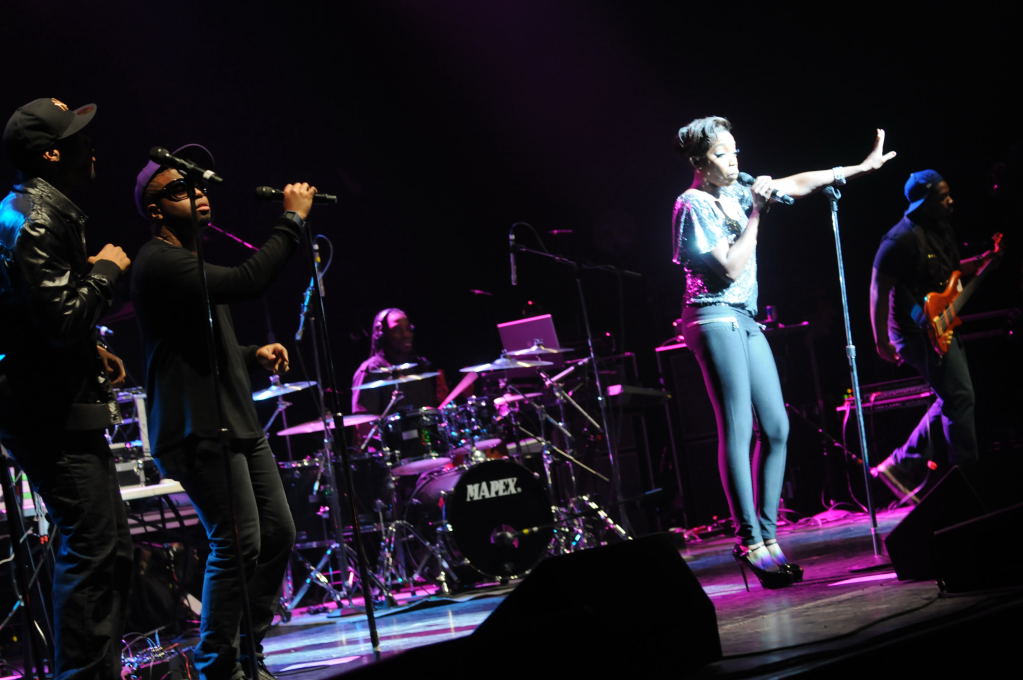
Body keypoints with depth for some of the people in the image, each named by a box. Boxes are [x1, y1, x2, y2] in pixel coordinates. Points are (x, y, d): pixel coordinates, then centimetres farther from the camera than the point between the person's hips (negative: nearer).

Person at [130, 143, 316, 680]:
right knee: (238, 543, -13)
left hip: (236, 422, 10)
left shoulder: (190, 261, 22)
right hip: (199, 430, -10)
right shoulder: (159, 261, -12)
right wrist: (292, 220, -18)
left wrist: (254, 354, 12)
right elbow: (246, 282, -25)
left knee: (277, 531, 9)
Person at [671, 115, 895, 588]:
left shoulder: (737, 192, 16)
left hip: (745, 320, 9)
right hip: (714, 317, -9)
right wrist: (756, 215, -10)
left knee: (776, 428, 2)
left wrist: (863, 167, 18)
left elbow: (798, 184, 19)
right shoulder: (693, 205, -7)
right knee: (737, 430, -14)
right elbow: (730, 268, -15)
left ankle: (767, 535, 5)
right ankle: (751, 543, -16)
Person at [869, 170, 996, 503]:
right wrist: (882, 341, -18)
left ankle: (903, 466, 16)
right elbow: (879, 288, -16)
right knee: (959, 397, -10)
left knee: (951, 400, 11)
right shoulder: (903, 238, -17)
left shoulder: (940, 230, 12)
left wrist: (985, 259, 8)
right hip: (918, 332, -10)